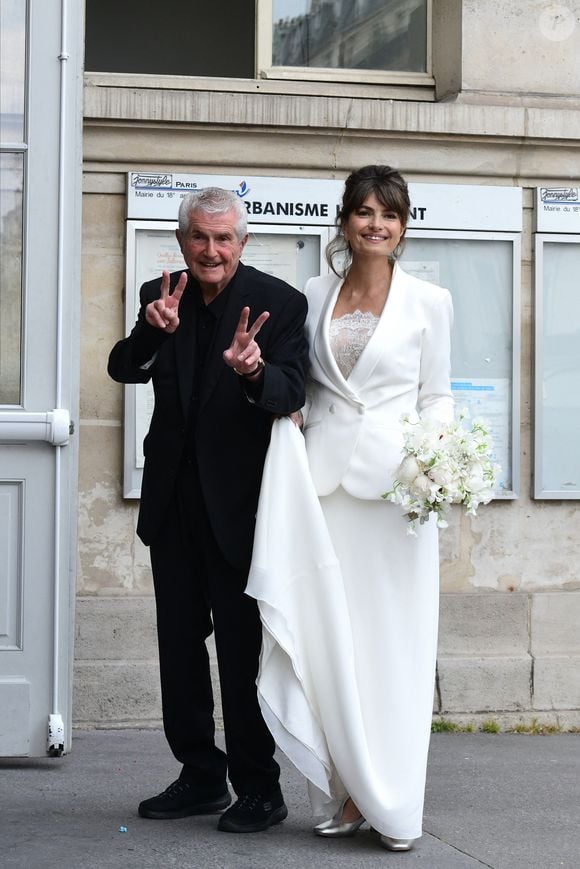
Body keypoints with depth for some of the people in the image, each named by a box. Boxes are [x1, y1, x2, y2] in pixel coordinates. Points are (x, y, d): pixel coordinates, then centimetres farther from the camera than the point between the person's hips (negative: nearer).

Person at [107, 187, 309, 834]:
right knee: (179, 646, 14)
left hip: (238, 502, -5)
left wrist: (255, 372, -40)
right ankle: (200, 777, 27)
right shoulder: (161, 296, 3)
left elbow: (291, 392, -18)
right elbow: (123, 370, -8)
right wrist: (152, 332, -28)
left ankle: (259, 789, 11)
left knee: (243, 648, 0)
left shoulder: (278, 303, -9)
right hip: (173, 499, 5)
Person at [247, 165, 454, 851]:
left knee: (393, 641, -1)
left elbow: (437, 396, 5)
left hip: (394, 479, -2)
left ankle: (391, 801, 8)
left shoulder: (429, 301, 3)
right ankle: (347, 794, 10)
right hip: (323, 477, 3)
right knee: (327, 636, 1)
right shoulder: (315, 295, 11)